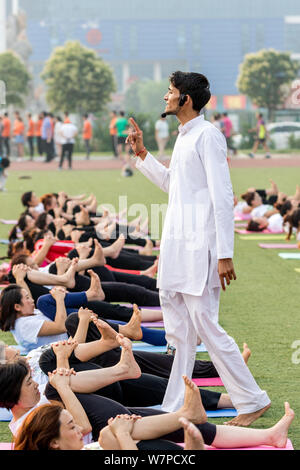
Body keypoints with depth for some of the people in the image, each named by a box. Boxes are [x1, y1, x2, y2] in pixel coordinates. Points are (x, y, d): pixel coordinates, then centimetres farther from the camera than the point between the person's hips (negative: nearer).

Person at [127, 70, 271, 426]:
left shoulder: (207, 134, -11)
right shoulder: (183, 137, 17)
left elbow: (223, 197, -16)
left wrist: (225, 254, -20)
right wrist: (142, 154, 23)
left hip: (200, 247, -9)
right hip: (176, 247, 9)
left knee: (206, 327, -8)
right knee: (179, 334, 10)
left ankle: (252, 401, 3)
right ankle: (174, 409, 15)